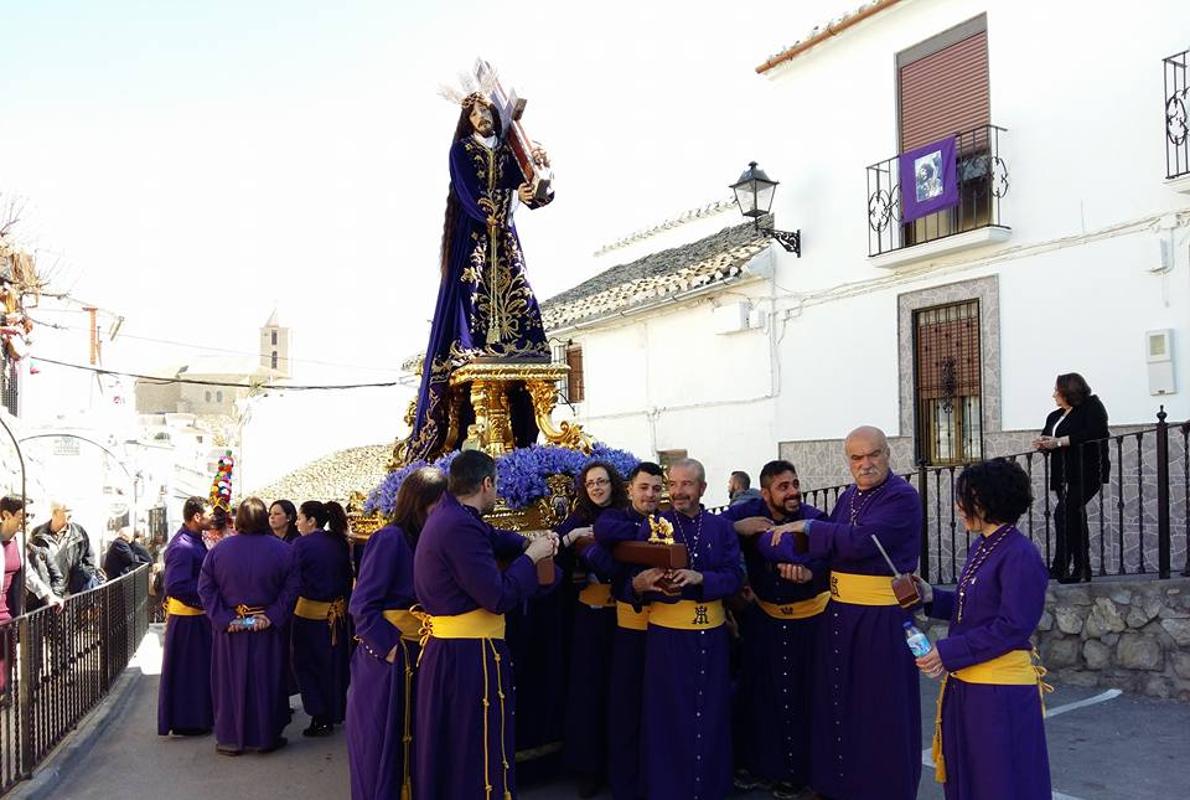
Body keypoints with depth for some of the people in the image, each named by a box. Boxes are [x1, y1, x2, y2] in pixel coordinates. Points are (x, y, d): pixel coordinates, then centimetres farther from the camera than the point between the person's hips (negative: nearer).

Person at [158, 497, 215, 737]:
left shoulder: (193, 540, 7)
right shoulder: (182, 547, -23)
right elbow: (175, 587, -27)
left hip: (197, 614, 9)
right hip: (187, 617, -9)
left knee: (199, 667, 18)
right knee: (186, 669, 3)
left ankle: (199, 716, 30)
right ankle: (185, 722, 15)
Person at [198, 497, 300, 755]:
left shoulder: (219, 550, -3)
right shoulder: (282, 550, -8)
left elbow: (205, 587, -6)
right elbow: (291, 588, -13)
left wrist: (223, 618, -8)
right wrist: (272, 617, -12)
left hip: (230, 629, 1)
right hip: (268, 630, -1)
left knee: (231, 682, 13)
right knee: (265, 682, 11)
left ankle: (230, 738, 20)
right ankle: (265, 738, 19)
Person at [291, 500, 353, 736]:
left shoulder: (302, 544, -13)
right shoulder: (339, 543, 2)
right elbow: (348, 577, 7)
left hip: (310, 612, -5)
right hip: (337, 611, 5)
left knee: (309, 665, 7)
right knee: (334, 663, 16)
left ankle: (320, 719, 7)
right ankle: (336, 712, 26)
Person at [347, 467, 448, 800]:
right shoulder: (389, 538, -15)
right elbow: (362, 605, -17)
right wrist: (390, 648, -20)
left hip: (418, 657, 7)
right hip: (386, 659, -7)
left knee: (411, 744, 16)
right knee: (379, 744, 5)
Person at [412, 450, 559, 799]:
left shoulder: (449, 514, 9)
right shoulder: (461, 527, -23)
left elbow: (491, 538, 24)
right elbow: (499, 597, -23)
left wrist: (527, 542, 5)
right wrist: (531, 557, -9)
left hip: (445, 648, 10)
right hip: (469, 654, -10)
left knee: (447, 746, 22)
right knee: (477, 751, 3)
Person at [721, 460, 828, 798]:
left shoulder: (815, 519, -21)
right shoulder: (748, 513, -12)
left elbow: (829, 566, -32)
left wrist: (809, 574, -48)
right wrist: (736, 527, -27)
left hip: (807, 618, -3)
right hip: (762, 615, 3)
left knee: (801, 694, 5)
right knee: (758, 691, 14)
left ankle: (795, 772, 25)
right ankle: (757, 763, 32)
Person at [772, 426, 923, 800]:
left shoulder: (903, 497, -13)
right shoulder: (847, 498, 12)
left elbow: (861, 542, -23)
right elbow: (830, 547, 12)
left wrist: (809, 527, -14)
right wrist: (801, 559, -8)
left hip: (882, 615, -7)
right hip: (839, 611, 7)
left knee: (881, 704, 4)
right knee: (839, 697, 14)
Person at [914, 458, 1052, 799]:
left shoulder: (1020, 556, -18)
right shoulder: (981, 548, 10)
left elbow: (1012, 627, -21)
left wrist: (949, 653, -20)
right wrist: (933, 598, 1)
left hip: (1001, 694, -9)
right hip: (964, 687, 9)